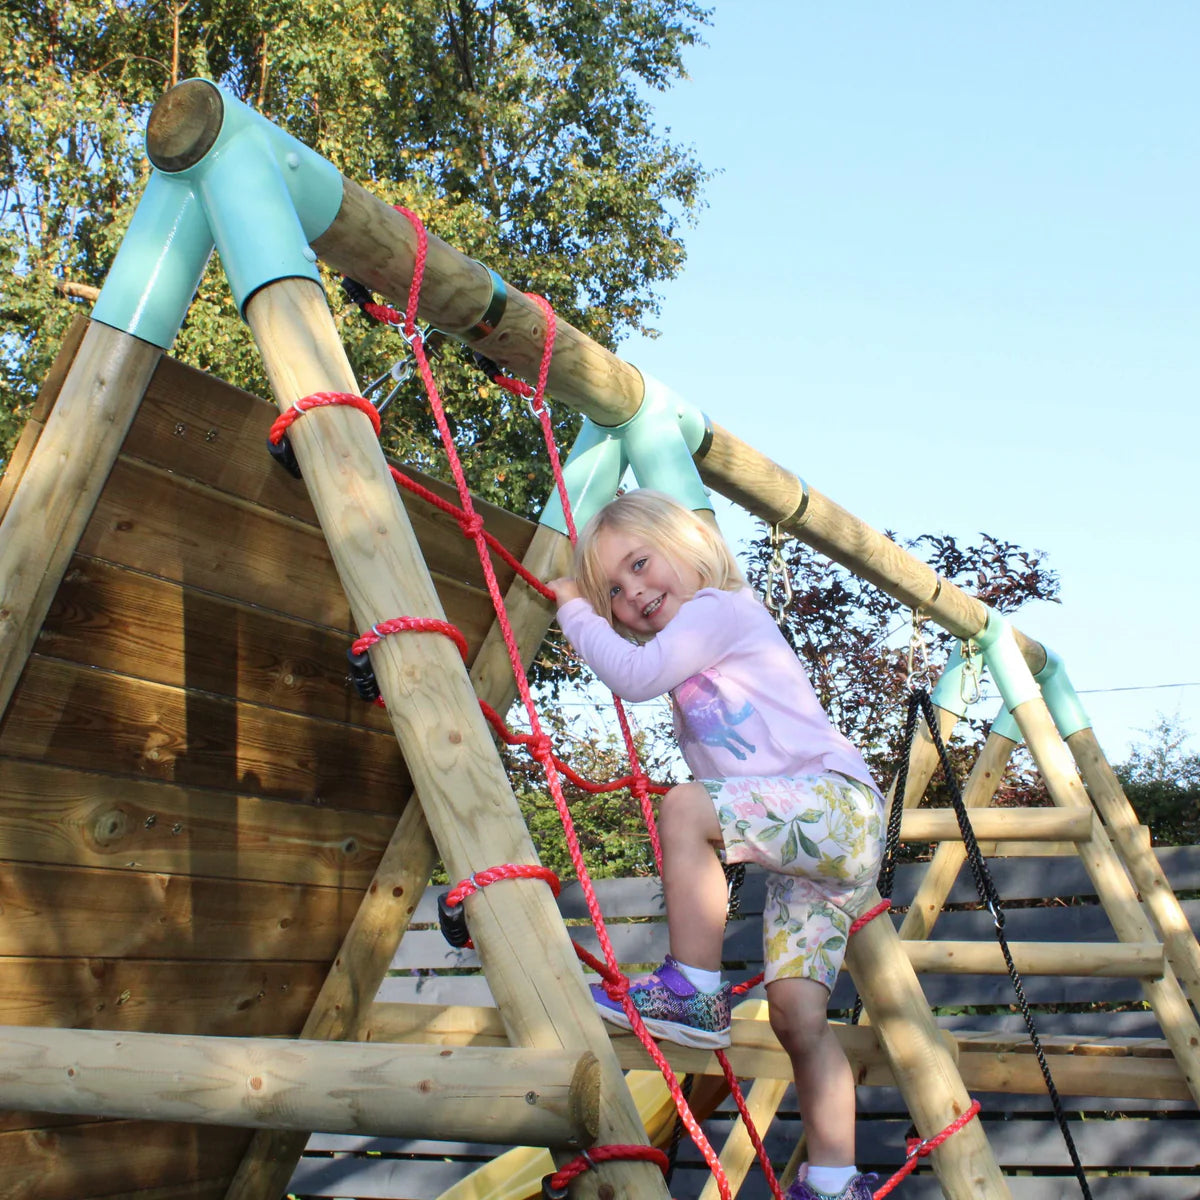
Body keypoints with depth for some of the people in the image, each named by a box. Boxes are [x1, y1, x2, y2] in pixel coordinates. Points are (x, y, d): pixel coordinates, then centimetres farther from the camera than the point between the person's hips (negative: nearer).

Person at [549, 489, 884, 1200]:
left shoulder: (720, 606, -3)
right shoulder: (687, 659, 24)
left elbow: (635, 673, -14)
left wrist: (574, 610, -1)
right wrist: (593, 606, 32)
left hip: (839, 800, -9)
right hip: (798, 844, 10)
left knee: (685, 807, -29)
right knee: (795, 1008, 0)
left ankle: (695, 993, -21)